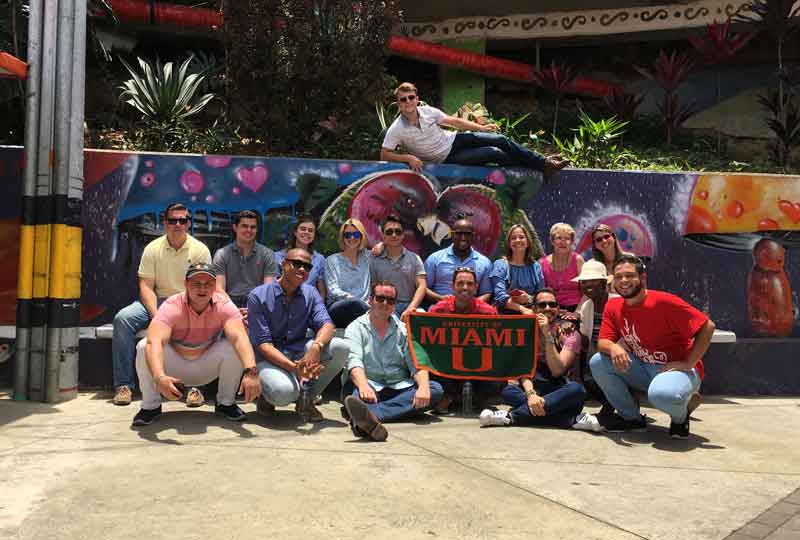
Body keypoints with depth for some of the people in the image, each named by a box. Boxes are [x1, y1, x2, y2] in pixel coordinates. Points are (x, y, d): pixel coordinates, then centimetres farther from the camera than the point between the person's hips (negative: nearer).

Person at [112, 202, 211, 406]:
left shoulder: (200, 250, 0)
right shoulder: (153, 248, 3)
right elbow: (146, 286, -2)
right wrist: (156, 315, -18)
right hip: (157, 301, 2)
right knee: (123, 318, -24)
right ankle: (124, 384, -18)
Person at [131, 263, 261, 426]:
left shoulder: (224, 305, -20)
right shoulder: (171, 306, -24)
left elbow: (239, 338, -36)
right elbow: (155, 342, -40)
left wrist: (250, 371, -54)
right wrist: (159, 377, -59)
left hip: (207, 368, 1)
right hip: (175, 367, -1)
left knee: (234, 348, -28)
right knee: (144, 347, -28)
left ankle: (226, 403, -2)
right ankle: (151, 405, -5)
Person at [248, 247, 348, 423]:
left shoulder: (310, 294, 5)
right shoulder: (258, 296, -10)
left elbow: (327, 325, -10)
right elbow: (262, 344, -16)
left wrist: (316, 346, -35)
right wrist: (293, 367, -32)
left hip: (299, 352, 5)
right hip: (270, 358, -5)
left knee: (340, 347, -20)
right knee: (284, 391, -37)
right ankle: (266, 397, 4)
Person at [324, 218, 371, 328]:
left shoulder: (366, 257, 19)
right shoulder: (332, 260, 12)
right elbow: (333, 290, -2)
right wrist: (350, 297, -19)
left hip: (363, 305, 2)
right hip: (337, 308, -2)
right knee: (355, 303, -38)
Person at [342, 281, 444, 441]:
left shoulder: (403, 330, 17)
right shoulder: (356, 328, 6)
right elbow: (354, 361, -12)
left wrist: (423, 387, -19)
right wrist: (364, 386, -34)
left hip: (399, 389, 3)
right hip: (369, 387, -3)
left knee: (435, 389, -24)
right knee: (353, 387, -34)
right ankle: (370, 421, -69)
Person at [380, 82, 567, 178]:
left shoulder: (427, 111, -7)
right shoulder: (396, 130, -20)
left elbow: (453, 121, 4)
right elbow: (384, 155, -19)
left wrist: (481, 128, 5)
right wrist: (408, 157, -34)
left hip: (455, 139, 5)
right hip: (447, 159, -5)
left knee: (501, 140, -8)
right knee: (494, 153, -16)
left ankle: (544, 162, 6)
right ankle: (543, 169, 0)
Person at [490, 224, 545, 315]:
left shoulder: (536, 266, 14)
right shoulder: (500, 265, 5)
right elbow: (500, 296, -6)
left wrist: (529, 299, -11)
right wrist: (522, 309, -16)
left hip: (531, 314, 3)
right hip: (506, 314, -3)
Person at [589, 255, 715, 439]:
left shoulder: (663, 301, -19)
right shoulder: (613, 306, -1)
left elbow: (707, 326, -18)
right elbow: (602, 342, -5)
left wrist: (688, 364, -19)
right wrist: (613, 348, -30)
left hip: (676, 369, -6)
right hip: (642, 368, 6)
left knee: (662, 394, -39)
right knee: (597, 363, -12)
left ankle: (681, 415, 1)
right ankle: (631, 417, 5)